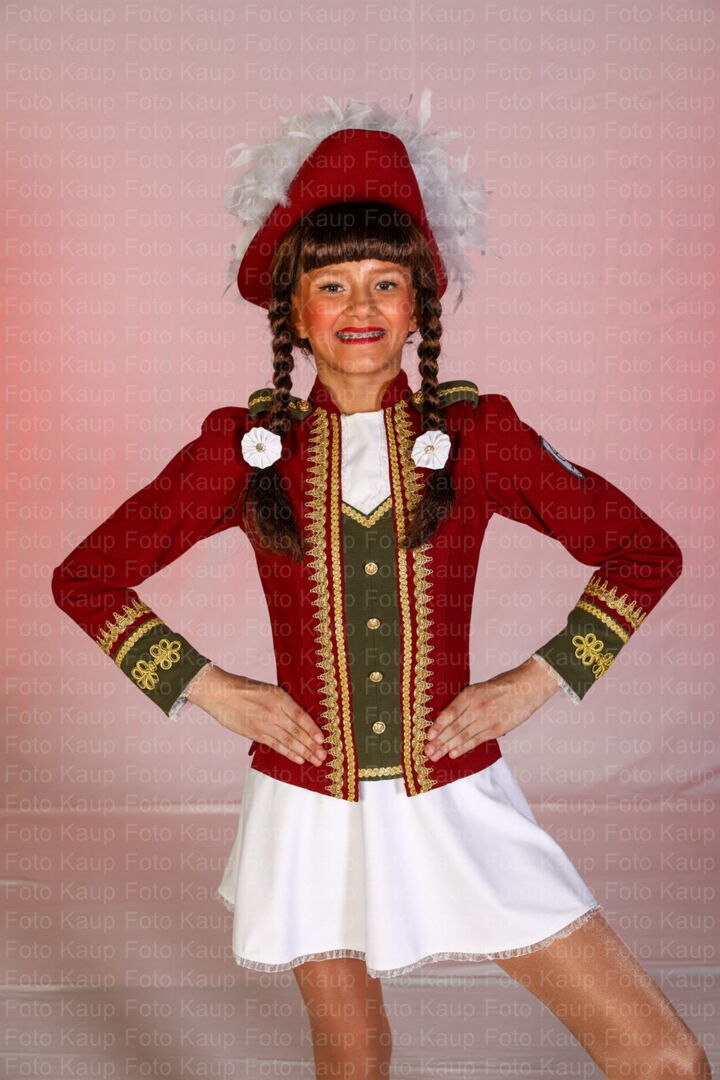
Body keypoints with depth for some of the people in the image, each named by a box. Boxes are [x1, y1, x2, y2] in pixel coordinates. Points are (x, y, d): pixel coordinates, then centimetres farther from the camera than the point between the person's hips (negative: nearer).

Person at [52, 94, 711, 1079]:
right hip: (311, 809, 1)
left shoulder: (477, 433, -4)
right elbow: (85, 579, 4)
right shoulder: (245, 444, -4)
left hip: (454, 803, 0)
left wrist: (532, 685, -4)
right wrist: (211, 689, -5)